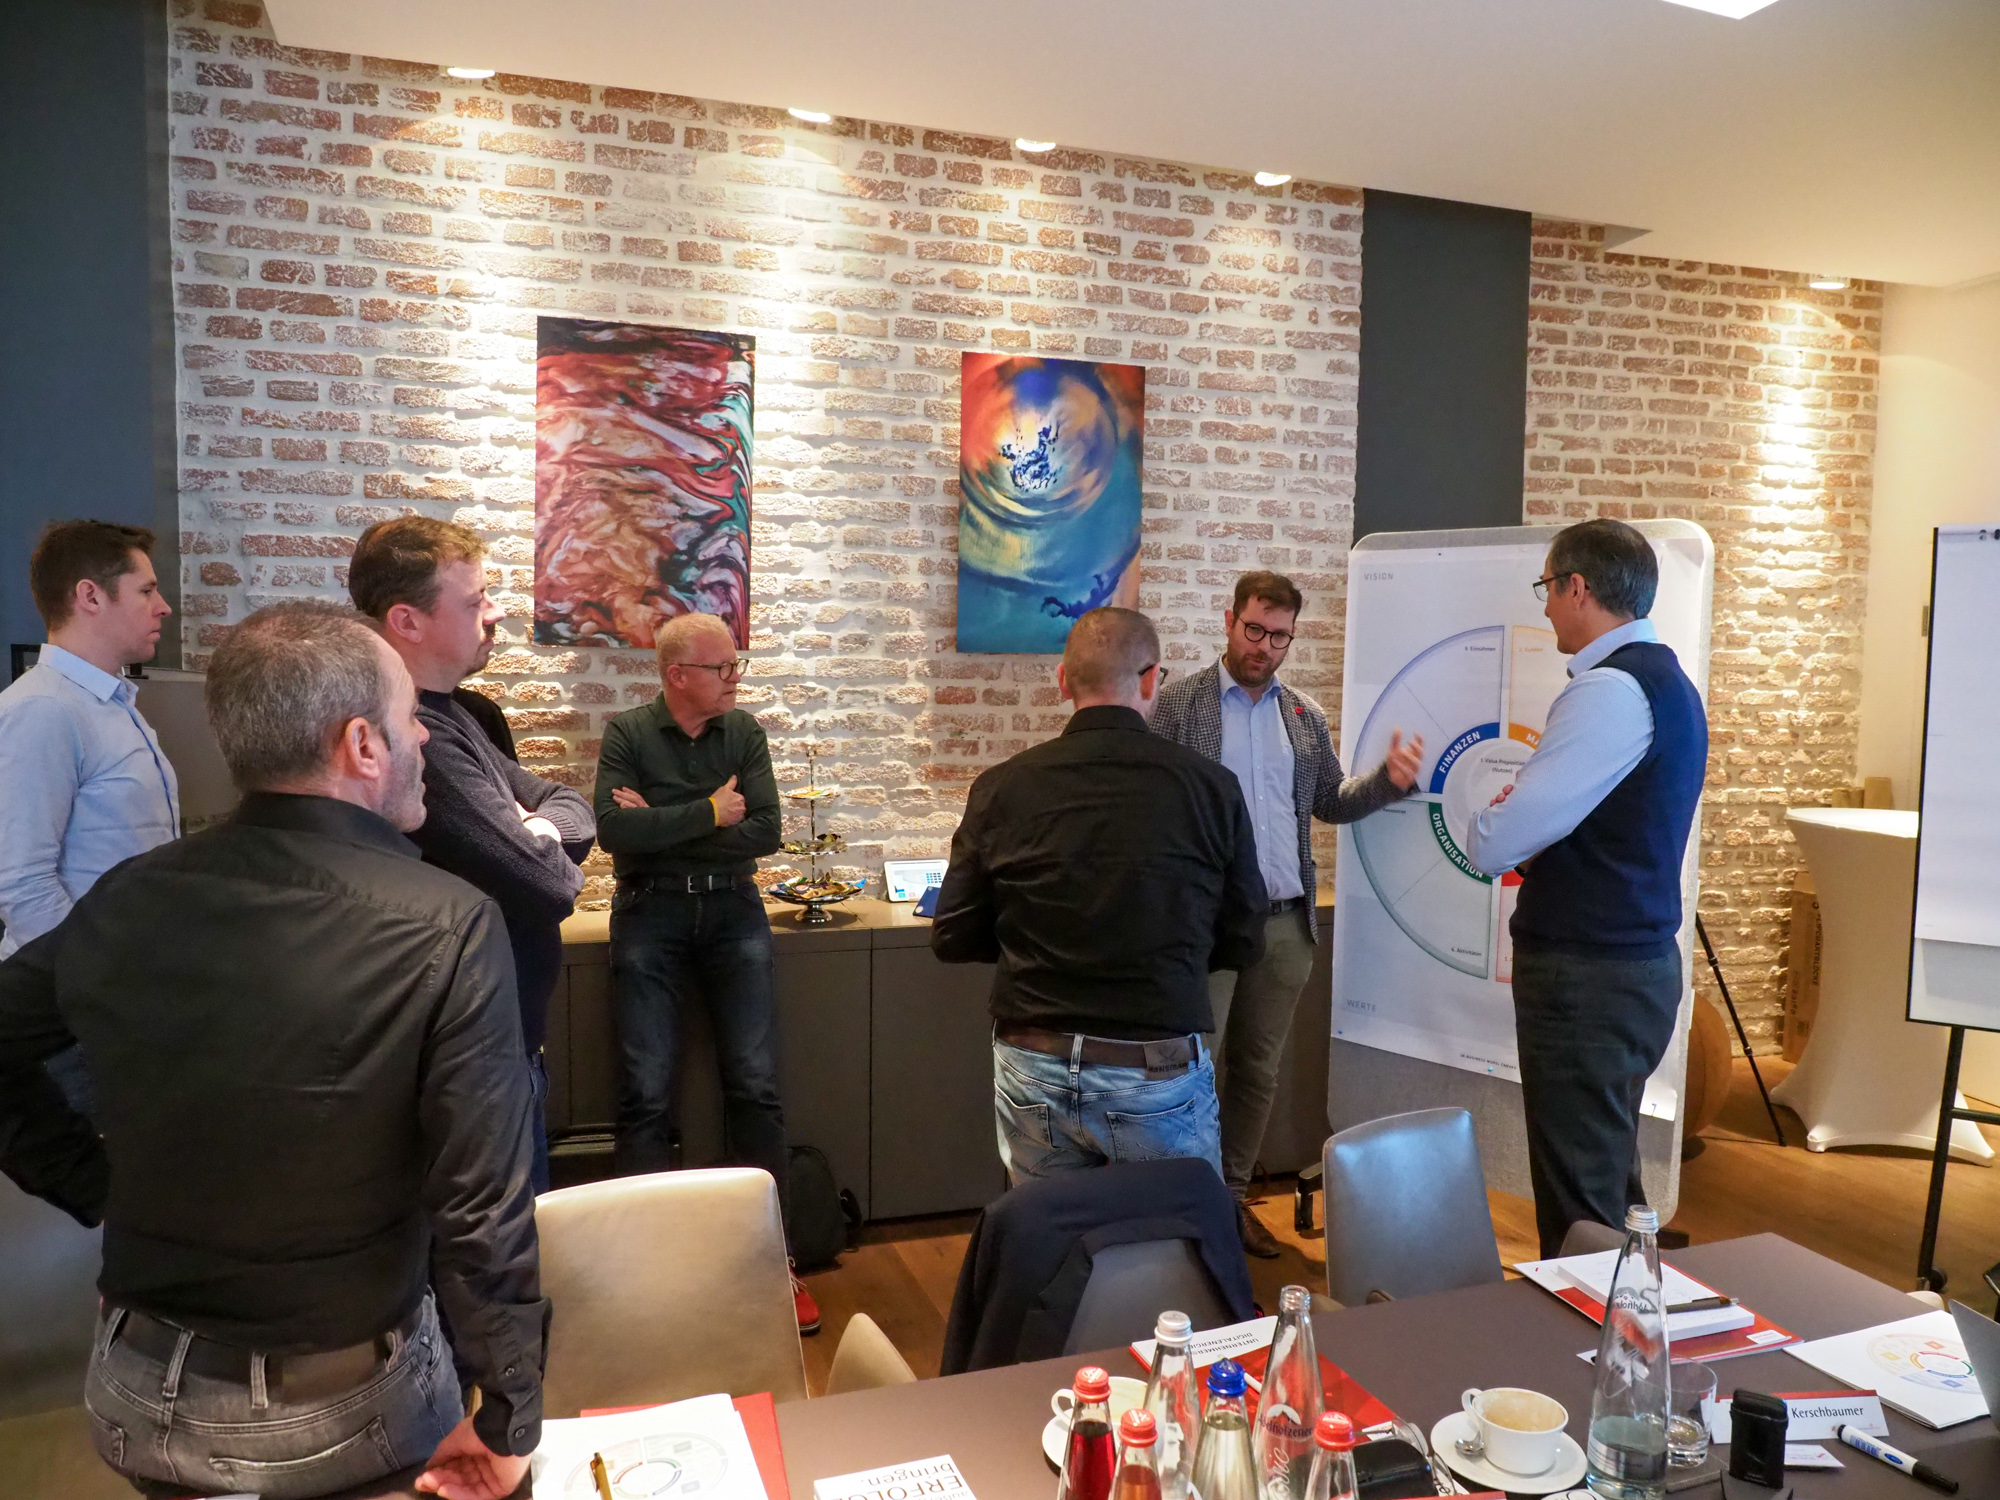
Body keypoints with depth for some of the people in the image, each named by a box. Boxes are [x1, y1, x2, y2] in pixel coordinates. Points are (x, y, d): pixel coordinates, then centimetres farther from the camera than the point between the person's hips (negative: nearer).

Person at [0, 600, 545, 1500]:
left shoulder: (125, 900, -8)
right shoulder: (447, 927, -25)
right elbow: (485, 1212, -24)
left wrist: (96, 1185, 10)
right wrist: (511, 1421, -13)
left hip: (134, 1398, 4)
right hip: (340, 1406, -3)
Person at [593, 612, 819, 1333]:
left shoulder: (744, 732, 5)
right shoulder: (627, 733, -2)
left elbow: (767, 831, -7)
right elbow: (613, 829, -17)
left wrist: (662, 826, -12)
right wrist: (710, 815, -13)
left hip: (732, 910, 2)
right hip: (650, 915, -2)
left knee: (756, 1086, 0)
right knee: (647, 1093, -1)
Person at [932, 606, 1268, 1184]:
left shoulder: (1001, 788, -6)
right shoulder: (1211, 786, -8)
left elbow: (953, 939, 1)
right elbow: (1242, 944, 0)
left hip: (1033, 1071, 2)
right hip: (1161, 1073, -1)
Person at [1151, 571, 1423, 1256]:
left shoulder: (1306, 715, 11)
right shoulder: (1176, 704, -3)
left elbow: (1331, 802, 15)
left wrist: (1389, 780, -3)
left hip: (1286, 922, 5)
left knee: (1258, 1071, 14)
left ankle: (1232, 1196, 29)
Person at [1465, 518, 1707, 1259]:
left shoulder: (1610, 689, -18)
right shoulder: (1666, 681, 12)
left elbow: (1493, 847, -21)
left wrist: (1499, 811, 0)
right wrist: (1526, 811, 5)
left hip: (1586, 975, -10)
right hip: (1638, 962, 10)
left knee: (1579, 1209, 0)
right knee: (1610, 1185, 21)